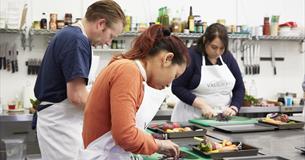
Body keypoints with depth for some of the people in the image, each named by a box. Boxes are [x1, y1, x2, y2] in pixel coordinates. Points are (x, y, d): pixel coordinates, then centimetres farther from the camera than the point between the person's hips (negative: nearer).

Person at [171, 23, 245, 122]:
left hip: (223, 118, 4)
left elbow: (239, 88, 10)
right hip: (192, 118, -3)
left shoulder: (227, 56, 6)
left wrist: (234, 108, -7)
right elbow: (177, 87, -10)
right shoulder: (191, 56, -8)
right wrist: (202, 105, -18)